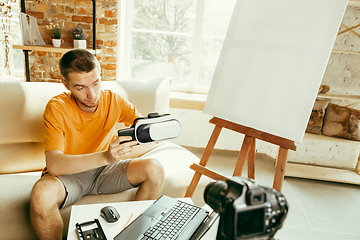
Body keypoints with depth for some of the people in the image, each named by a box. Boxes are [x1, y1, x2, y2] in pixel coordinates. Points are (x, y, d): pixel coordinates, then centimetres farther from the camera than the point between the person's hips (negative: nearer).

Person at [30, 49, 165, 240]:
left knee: (155, 169, -18)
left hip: (104, 170, 3)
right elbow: (54, 164, -28)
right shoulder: (57, 108, -18)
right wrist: (106, 156, -44)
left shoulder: (113, 101, -9)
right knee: (41, 195, -35)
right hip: (68, 174, -2)